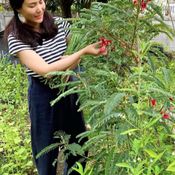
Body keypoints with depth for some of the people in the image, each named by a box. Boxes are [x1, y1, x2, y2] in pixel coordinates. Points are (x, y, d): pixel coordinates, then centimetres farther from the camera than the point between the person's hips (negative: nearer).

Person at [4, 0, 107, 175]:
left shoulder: (59, 23, -4)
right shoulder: (17, 38, -18)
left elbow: (77, 47, 7)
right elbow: (46, 70, -27)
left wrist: (68, 68, -15)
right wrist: (83, 52, -32)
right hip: (43, 95, -4)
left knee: (78, 140, 18)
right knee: (47, 146, 12)